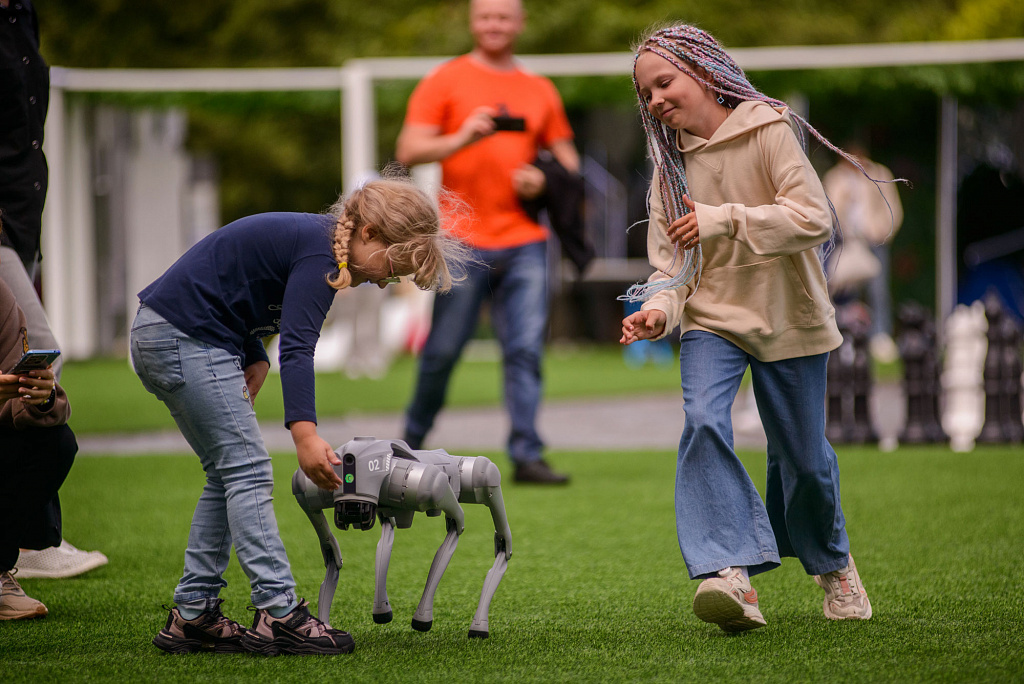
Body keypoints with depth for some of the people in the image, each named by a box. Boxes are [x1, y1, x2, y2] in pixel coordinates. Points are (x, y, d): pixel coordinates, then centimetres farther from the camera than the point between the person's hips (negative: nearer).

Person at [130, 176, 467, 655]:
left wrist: (255, 360, 3)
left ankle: (192, 615, 11)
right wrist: (305, 433, -37)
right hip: (184, 337, -10)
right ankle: (278, 614, -16)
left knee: (227, 476, 12)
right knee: (247, 470, -12)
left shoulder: (312, 239, 12)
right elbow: (297, 348, -28)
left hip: (164, 336, 10)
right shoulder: (318, 253, -18)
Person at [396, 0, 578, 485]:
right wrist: (462, 139, -20)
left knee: (526, 349, -6)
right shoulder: (445, 82, 5)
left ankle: (526, 456, -8)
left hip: (524, 240, 3)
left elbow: (567, 159, 21)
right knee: (443, 349, 0)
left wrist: (543, 179, -2)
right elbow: (408, 152, -4)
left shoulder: (540, 91, 16)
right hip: (463, 240, -3)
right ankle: (412, 441, 19)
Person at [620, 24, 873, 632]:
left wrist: (723, 220, -27)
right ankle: (733, 575, -33)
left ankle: (832, 563, 37)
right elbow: (671, 258, 2)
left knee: (802, 456, 7)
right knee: (703, 422, -24)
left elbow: (815, 218, -20)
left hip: (789, 320, -3)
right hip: (712, 318, 3)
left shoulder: (770, 131, -10)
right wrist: (660, 309, -19)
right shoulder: (671, 167, 5)